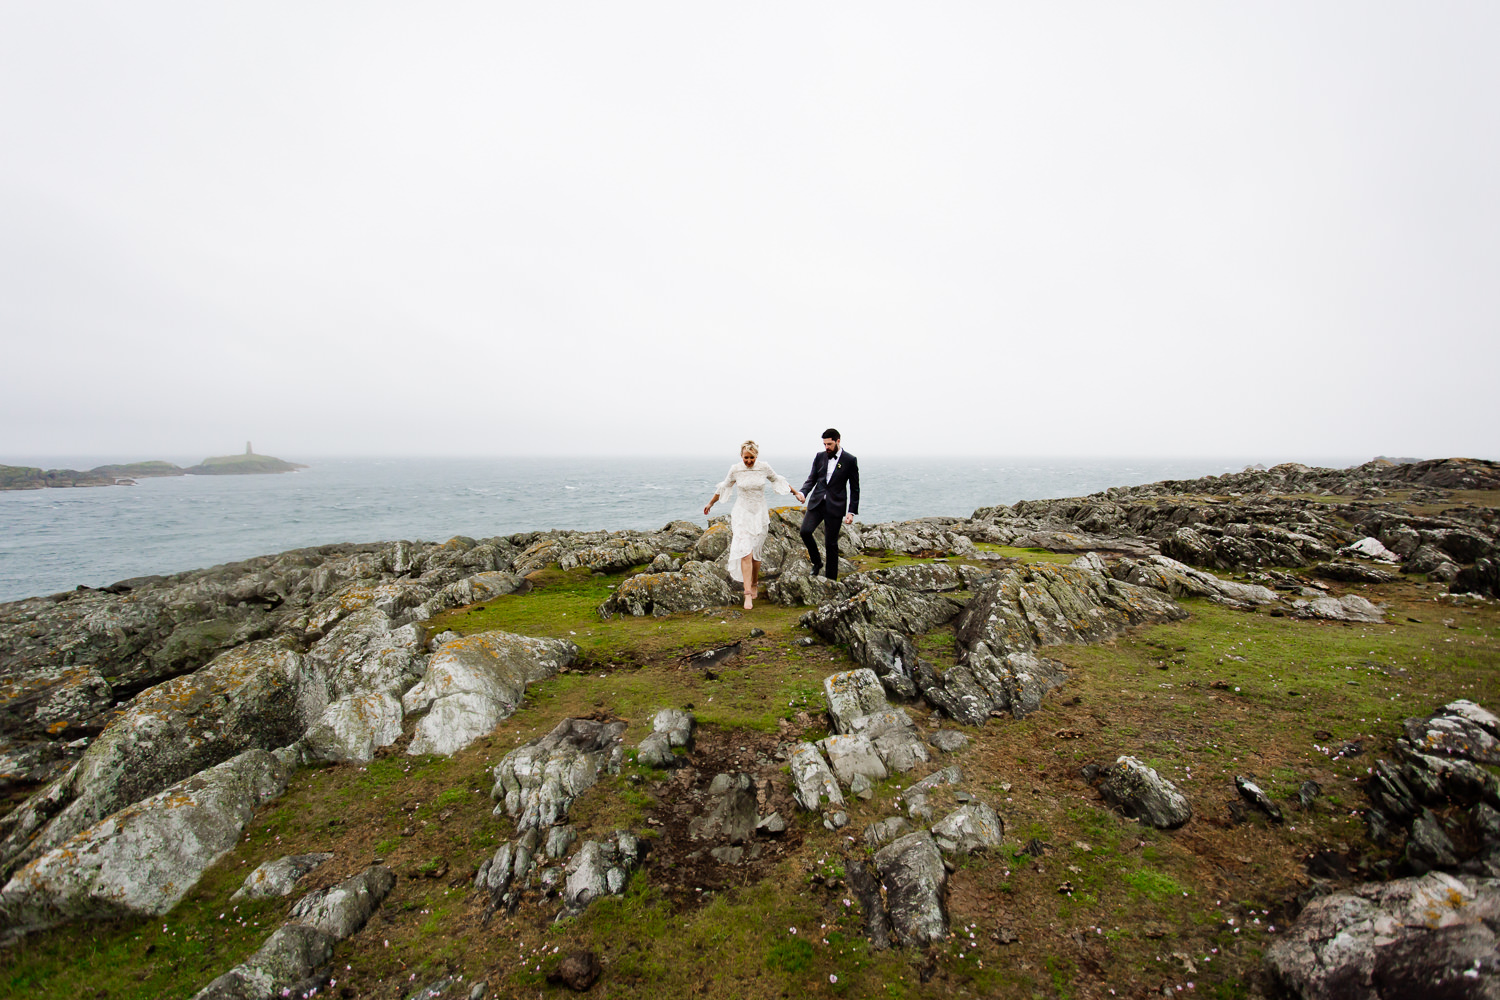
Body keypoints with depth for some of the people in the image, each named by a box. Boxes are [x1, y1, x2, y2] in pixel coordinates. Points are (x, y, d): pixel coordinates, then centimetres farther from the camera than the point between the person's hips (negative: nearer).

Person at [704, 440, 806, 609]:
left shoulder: (764, 468, -4)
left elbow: (779, 481, 12)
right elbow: (723, 488, 11)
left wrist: (797, 493, 19)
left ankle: (754, 584, 31)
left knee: (755, 554, 7)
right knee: (745, 552, -13)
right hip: (742, 515, -1)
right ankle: (748, 594, -14)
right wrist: (710, 504, 22)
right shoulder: (735, 470, -5)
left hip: (760, 515, 1)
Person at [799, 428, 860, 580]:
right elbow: (812, 479, 12)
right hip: (817, 503, 3)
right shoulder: (820, 456, 7)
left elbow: (854, 488, 0)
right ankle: (817, 563, 10)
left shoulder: (850, 460, -3)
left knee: (831, 543, 0)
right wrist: (803, 493, -9)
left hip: (835, 506, -3)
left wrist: (851, 512, -6)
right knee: (805, 531, -15)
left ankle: (831, 578, 14)